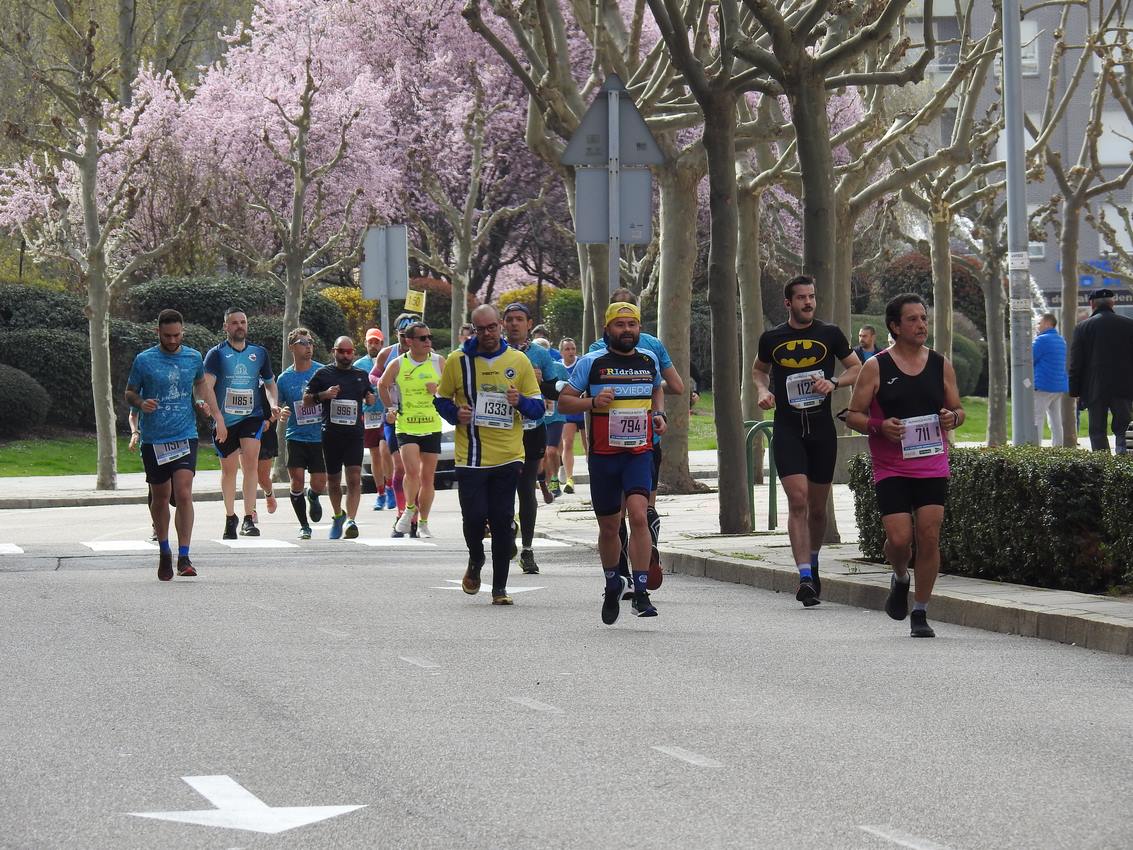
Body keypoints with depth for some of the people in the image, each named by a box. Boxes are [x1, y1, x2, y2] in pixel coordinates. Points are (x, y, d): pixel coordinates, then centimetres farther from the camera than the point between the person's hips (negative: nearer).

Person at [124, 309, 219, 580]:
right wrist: (141, 403, -16)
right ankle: (164, 551, 30)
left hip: (185, 436, 0)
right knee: (160, 497, 10)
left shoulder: (194, 358, 5)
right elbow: (129, 393, 6)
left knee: (184, 494, -14)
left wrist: (217, 415, 20)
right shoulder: (144, 360, -2)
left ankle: (184, 557, -15)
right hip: (153, 439, 0)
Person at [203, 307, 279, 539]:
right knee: (229, 469, 9)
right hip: (225, 421, -1)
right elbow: (207, 387, -14)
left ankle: (249, 518, -22)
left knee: (251, 461, -20)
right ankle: (230, 518, 28)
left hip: (252, 417, 1)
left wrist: (273, 404, 1)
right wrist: (218, 419, -24)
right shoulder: (216, 354, -4)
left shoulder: (259, 352, 7)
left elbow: (270, 382, 22)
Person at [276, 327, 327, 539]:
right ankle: (304, 526, 9)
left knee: (319, 485, -2)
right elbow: (276, 406, 10)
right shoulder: (285, 378, 3)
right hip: (296, 436, 0)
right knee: (297, 481, -8)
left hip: (320, 436, 0)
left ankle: (312, 496, 36)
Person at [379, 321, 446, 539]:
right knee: (412, 470, -20)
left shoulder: (439, 362, -1)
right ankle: (409, 509, 6)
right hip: (406, 426, -2)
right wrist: (390, 408, 6)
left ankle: (423, 523, 20)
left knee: (428, 477, 7)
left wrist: (439, 389, -12)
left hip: (432, 426, 2)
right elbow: (382, 385, 15)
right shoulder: (397, 365, -3)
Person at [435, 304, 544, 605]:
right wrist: (455, 414, -9)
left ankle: (500, 588, 10)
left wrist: (521, 402, -13)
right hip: (470, 456, -1)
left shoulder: (519, 361, 5)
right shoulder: (457, 360, 3)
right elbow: (441, 399, 12)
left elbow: (538, 408, 8)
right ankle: (475, 562, 25)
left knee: (502, 522, 0)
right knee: (474, 516, -7)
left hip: (508, 456, 1)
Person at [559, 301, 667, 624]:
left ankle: (641, 592, -19)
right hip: (603, 455, 0)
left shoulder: (649, 360, 8)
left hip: (639, 453, 1)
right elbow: (564, 400, 0)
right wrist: (593, 402, -18)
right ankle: (613, 585, 35)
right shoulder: (592, 363, -2)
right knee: (609, 528, 9)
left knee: (638, 515, -20)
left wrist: (659, 414, 9)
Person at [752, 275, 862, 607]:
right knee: (797, 500, -15)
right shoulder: (772, 338, 4)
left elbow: (857, 368, 11)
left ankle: (813, 562, 34)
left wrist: (834, 382, -9)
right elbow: (759, 369, 22)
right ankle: (806, 577, -19)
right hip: (787, 429, -1)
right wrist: (763, 390, 1)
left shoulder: (830, 334, 3)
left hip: (822, 429, 1)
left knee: (817, 506, 10)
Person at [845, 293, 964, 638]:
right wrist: (879, 426, -18)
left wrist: (953, 418, -7)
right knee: (899, 538, -11)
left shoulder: (941, 365, 8)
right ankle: (900, 579, 24)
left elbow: (958, 409, 17)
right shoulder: (876, 367, -1)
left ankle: (920, 613, 7)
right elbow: (853, 415, 1)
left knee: (929, 537, -5)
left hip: (933, 466, 2)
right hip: (891, 469, -2)